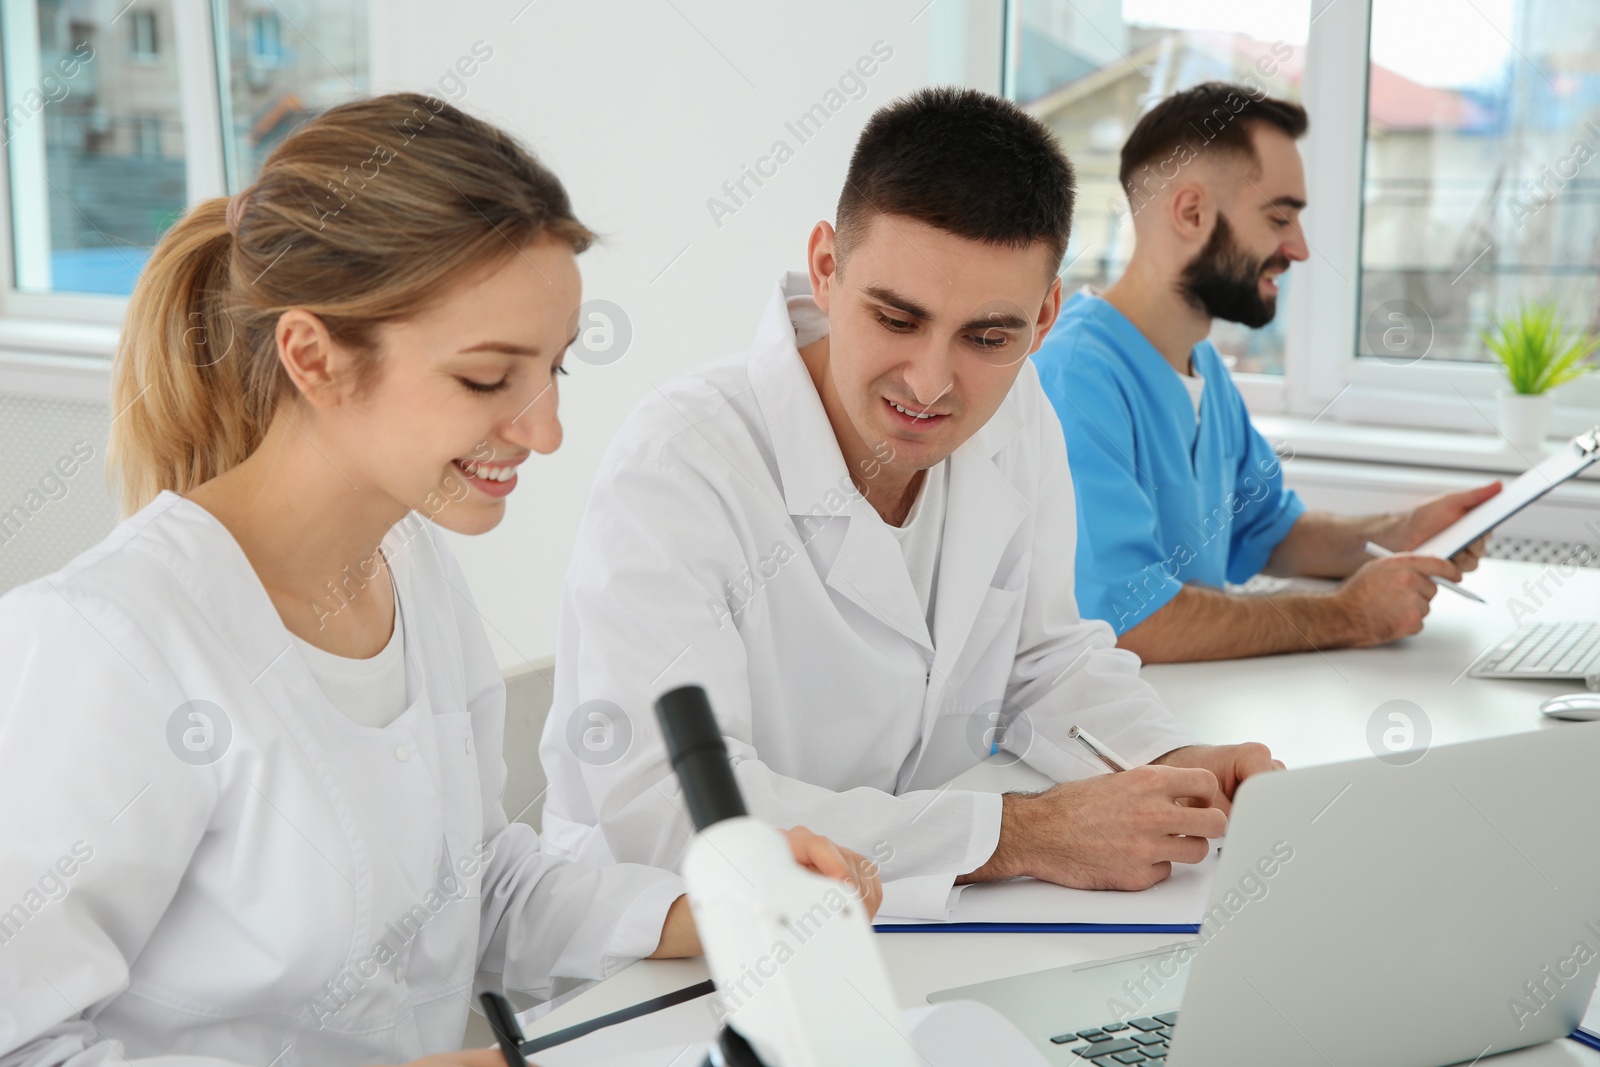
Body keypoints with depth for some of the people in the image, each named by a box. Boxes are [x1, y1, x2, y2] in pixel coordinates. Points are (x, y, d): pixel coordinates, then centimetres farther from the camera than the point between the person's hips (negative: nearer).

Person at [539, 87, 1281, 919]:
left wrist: (1172, 764, -8)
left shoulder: (1016, 422, -1)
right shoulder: (674, 469, -23)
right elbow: (665, 808, -31)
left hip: (922, 939, 6)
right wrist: (1022, 835, -29)